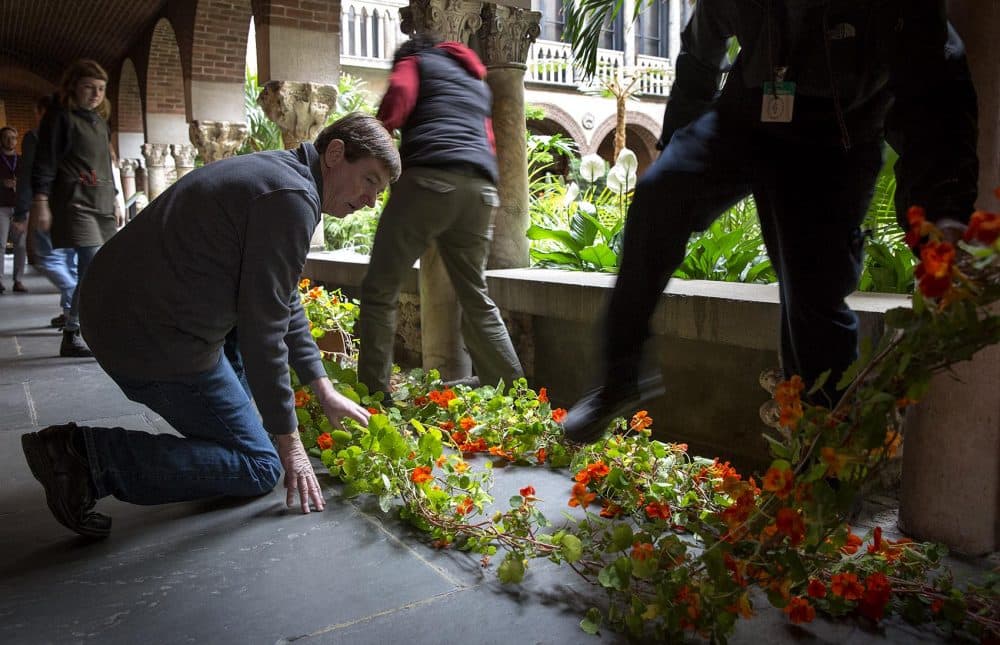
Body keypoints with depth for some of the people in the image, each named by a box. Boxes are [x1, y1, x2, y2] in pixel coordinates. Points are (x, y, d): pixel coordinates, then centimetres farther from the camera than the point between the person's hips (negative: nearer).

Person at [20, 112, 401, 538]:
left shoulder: (274, 171, 14)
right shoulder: (292, 197, -18)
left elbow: (283, 302, 18)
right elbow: (264, 327, -18)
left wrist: (324, 391, 17)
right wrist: (289, 442, -10)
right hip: (154, 339, -10)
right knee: (260, 469, 0)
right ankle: (89, 456, -8)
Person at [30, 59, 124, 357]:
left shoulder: (101, 122, 21)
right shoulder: (60, 117, 0)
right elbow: (44, 162, -5)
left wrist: (114, 204, 24)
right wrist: (40, 202, -11)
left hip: (102, 204, 7)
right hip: (76, 202, -7)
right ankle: (72, 336, -9)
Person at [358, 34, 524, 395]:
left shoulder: (415, 62, 20)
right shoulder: (479, 84, 37)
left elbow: (398, 96, -1)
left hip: (430, 177, -6)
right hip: (480, 187, 6)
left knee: (379, 290, 0)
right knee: (476, 298, 14)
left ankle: (372, 395, -3)